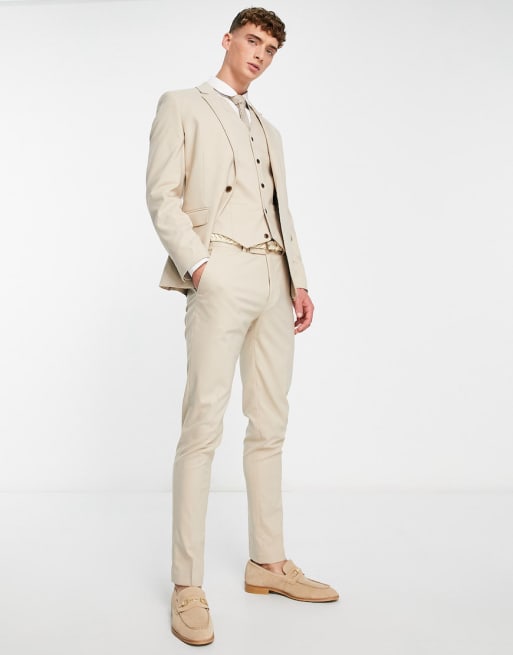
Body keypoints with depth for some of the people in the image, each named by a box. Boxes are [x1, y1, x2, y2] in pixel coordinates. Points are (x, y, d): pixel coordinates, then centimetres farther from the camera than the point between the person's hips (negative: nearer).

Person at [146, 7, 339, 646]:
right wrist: (197, 265, -14)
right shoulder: (182, 106, 10)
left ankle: (268, 563, 17)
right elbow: (162, 194, -2)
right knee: (203, 426, -11)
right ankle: (187, 587, -5)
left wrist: (299, 280, 10)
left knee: (269, 426, 7)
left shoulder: (268, 130, 28)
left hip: (274, 281, 7)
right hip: (221, 275, -6)